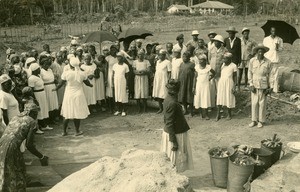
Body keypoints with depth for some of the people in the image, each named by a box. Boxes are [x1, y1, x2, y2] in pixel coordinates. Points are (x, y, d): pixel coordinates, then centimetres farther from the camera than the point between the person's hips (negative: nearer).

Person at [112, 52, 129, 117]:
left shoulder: (125, 66, -2)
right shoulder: (114, 65, 6)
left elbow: (127, 76, 1)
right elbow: (113, 75, 10)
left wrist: (127, 85, -3)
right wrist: (113, 84, 4)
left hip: (123, 83, -3)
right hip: (116, 83, 3)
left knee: (123, 96, -1)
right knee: (117, 96, 6)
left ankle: (123, 111, 9)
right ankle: (119, 110, 17)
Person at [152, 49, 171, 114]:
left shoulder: (167, 62, -5)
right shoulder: (157, 62, 16)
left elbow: (169, 73, -7)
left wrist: (168, 81, -14)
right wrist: (154, 80, 13)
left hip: (164, 80, -6)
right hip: (157, 80, 7)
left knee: (164, 94, -8)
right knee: (157, 95, 5)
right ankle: (160, 108, 14)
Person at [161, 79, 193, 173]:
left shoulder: (168, 99, 2)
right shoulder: (172, 103, -26)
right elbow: (169, 124, -24)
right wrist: (174, 142, -21)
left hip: (171, 132, 9)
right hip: (175, 134, -9)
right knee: (175, 158, 5)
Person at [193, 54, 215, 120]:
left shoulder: (208, 67, -6)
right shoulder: (197, 67, -2)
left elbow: (213, 73, 12)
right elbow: (195, 77, 2)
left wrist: (209, 78, -1)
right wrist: (193, 87, -1)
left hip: (206, 85, -2)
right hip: (198, 85, 2)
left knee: (205, 99, -2)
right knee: (199, 99, 3)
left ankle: (206, 115, 4)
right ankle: (202, 113, 13)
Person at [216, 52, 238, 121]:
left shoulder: (233, 66, -5)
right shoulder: (223, 65, 8)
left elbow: (235, 77, -3)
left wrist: (234, 87, -8)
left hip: (229, 84, -4)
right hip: (221, 83, 4)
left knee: (229, 98, 3)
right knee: (220, 98, 2)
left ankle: (229, 114, 19)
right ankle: (218, 114, 8)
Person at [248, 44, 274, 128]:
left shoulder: (268, 62, -3)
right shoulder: (252, 61, 0)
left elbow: (271, 75, 1)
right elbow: (250, 73, 4)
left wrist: (271, 87, -2)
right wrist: (251, 84, -2)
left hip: (263, 86, -1)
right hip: (254, 85, 1)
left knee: (262, 104, 5)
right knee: (254, 103, 6)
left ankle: (261, 121, 16)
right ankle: (254, 120, 17)